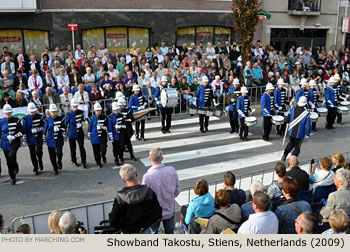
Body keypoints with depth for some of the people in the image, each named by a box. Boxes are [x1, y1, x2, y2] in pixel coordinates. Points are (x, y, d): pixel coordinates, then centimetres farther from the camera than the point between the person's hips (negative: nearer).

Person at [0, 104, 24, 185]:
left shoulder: (16, 120, -2)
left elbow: (21, 132, -1)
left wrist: (14, 136, -17)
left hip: (15, 142, -3)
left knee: (11, 155, -29)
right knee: (9, 162, 7)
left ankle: (16, 167, 1)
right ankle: (13, 178, 22)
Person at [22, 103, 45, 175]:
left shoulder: (40, 117, -1)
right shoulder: (25, 119, -2)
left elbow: (44, 127, 1)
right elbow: (24, 130, 0)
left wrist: (37, 129, -16)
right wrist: (24, 140, 0)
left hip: (39, 138, -1)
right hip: (30, 139, 1)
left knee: (39, 151, -18)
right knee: (33, 155, 5)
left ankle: (40, 161, 14)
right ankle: (36, 168, 21)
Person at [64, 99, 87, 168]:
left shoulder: (81, 112, -1)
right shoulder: (68, 114, -11)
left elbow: (83, 120, 14)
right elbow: (66, 124, -3)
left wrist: (81, 124, -3)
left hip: (80, 132, 2)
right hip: (71, 134, -2)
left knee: (81, 147, -4)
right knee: (73, 148, 9)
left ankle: (84, 162, 6)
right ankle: (74, 161, 27)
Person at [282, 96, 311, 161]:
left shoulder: (292, 110, -7)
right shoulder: (306, 113, -17)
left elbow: (287, 120, 2)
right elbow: (308, 125, -15)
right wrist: (308, 134, 0)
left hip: (291, 132, 4)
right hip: (299, 134, -4)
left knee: (291, 143, 27)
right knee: (297, 147, 14)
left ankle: (284, 155, 13)